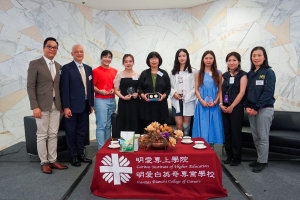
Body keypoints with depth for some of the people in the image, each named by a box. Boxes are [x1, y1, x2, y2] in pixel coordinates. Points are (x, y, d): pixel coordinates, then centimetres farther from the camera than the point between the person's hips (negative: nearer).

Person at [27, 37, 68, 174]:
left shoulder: (58, 66, 13)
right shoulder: (35, 64, -3)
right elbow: (30, 86, -8)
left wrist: (62, 105, 9)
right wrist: (35, 107, -15)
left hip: (56, 106, 5)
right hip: (42, 106, -5)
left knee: (53, 135, 9)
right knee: (42, 135, 3)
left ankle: (53, 160, 19)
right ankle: (44, 162, 14)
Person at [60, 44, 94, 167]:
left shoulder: (88, 68, 12)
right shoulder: (67, 68, -5)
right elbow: (64, 89, -10)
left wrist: (91, 104, 10)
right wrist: (66, 107, -15)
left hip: (85, 105, 6)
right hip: (72, 106, -5)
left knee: (82, 131, 12)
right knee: (71, 132, 6)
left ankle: (80, 153, 26)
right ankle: (73, 156, 17)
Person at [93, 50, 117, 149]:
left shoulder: (115, 71, 11)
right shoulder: (96, 71, -4)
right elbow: (92, 86, -5)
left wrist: (114, 90, -3)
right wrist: (100, 91, -21)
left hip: (112, 100, 5)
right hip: (100, 100, -5)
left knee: (108, 125, 12)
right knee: (101, 125, -5)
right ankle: (101, 148, 3)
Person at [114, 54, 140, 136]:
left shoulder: (138, 75, 6)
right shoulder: (119, 74, 2)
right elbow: (116, 90, 1)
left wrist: (137, 94, -10)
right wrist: (123, 97, -16)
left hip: (135, 103, 2)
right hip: (123, 103, -1)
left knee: (135, 124, 3)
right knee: (123, 124, 1)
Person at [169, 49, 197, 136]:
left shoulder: (193, 71, 1)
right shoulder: (173, 72, 12)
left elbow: (195, 87, -4)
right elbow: (170, 86, 10)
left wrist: (187, 96, -12)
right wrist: (174, 93, -8)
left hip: (188, 101, -2)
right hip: (176, 101, 2)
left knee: (186, 124, 4)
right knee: (179, 123, 1)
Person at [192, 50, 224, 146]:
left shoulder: (218, 73, 7)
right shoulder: (198, 73, 7)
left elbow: (220, 90, 5)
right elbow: (197, 89, 3)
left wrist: (215, 101, -8)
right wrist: (202, 101, -11)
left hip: (214, 105, 1)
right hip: (202, 105, 0)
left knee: (213, 126, 4)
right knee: (202, 127, 0)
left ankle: (211, 146, 13)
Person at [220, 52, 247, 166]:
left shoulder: (242, 75, -2)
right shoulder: (225, 75, 12)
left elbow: (242, 92, -10)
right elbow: (221, 91, 9)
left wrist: (232, 106, -14)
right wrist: (221, 104, -6)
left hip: (236, 107, -5)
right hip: (224, 107, 5)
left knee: (236, 132, 0)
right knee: (227, 132, 9)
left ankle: (237, 158, 13)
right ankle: (229, 156, 21)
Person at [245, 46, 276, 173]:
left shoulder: (269, 72, -5)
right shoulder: (250, 74, 11)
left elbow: (268, 92, -12)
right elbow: (247, 91, 11)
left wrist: (257, 108, -15)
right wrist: (247, 106, -3)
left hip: (264, 109, -5)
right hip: (251, 109, 6)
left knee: (263, 137, 0)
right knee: (255, 136, 11)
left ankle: (262, 162, 13)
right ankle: (260, 158, 25)